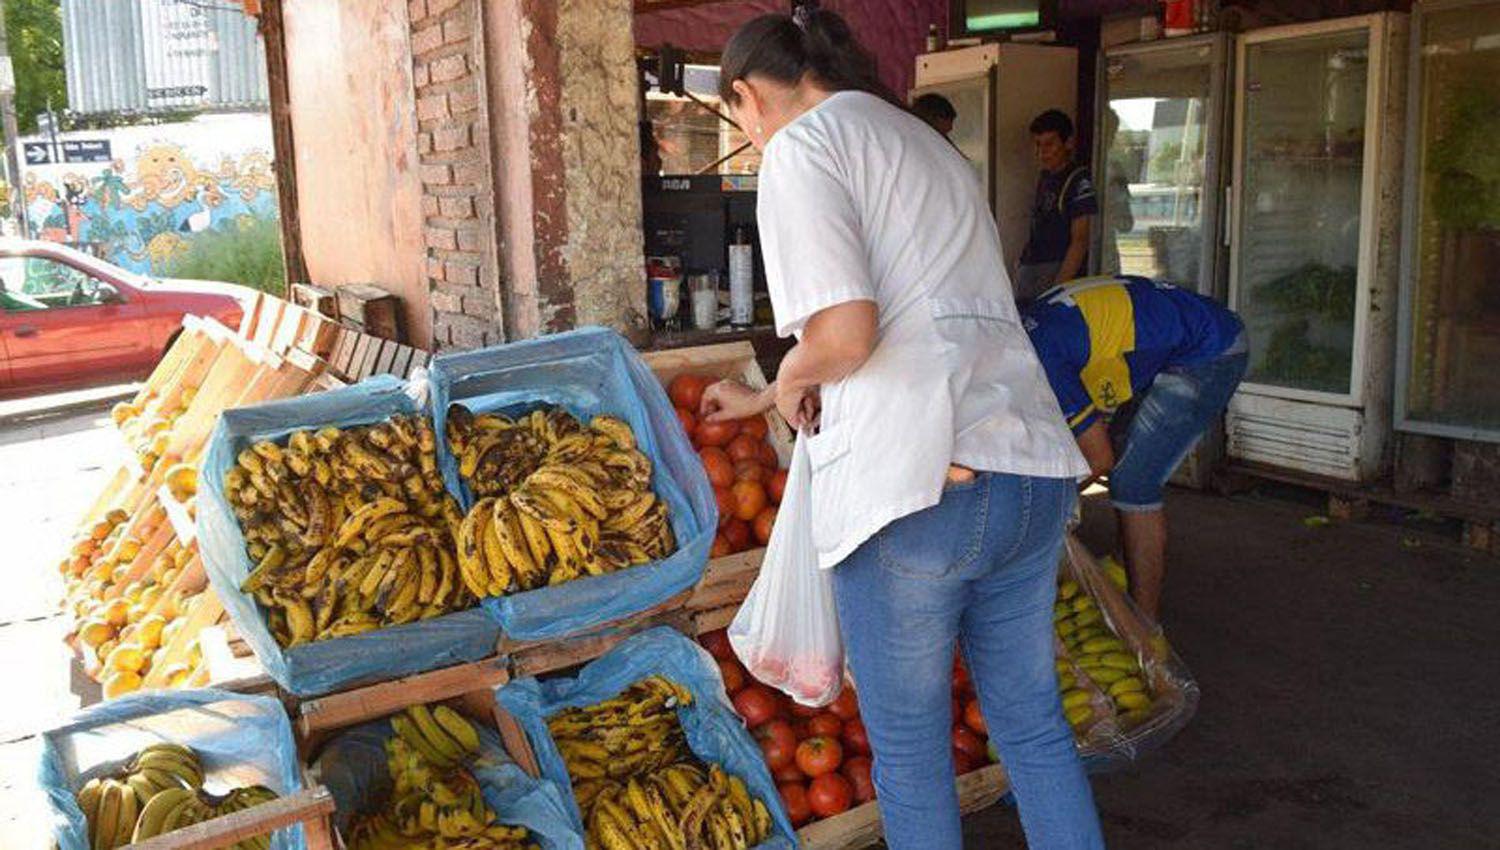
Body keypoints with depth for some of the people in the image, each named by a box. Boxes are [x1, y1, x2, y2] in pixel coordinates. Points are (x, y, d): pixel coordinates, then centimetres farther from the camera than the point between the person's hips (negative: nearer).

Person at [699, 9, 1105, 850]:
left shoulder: (803, 145, -2)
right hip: (1035, 473, 8)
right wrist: (760, 399, 41)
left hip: (918, 489, -8)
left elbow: (844, 333, -18)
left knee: (909, 750, 12)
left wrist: (793, 378, 5)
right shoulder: (930, 144, 24)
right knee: (1034, 726, 21)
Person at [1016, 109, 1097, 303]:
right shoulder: (1044, 177, 16)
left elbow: (1080, 241, -13)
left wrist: (1058, 286, -21)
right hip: (1029, 270, 7)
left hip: (1059, 272, -7)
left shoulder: (1078, 180, -7)